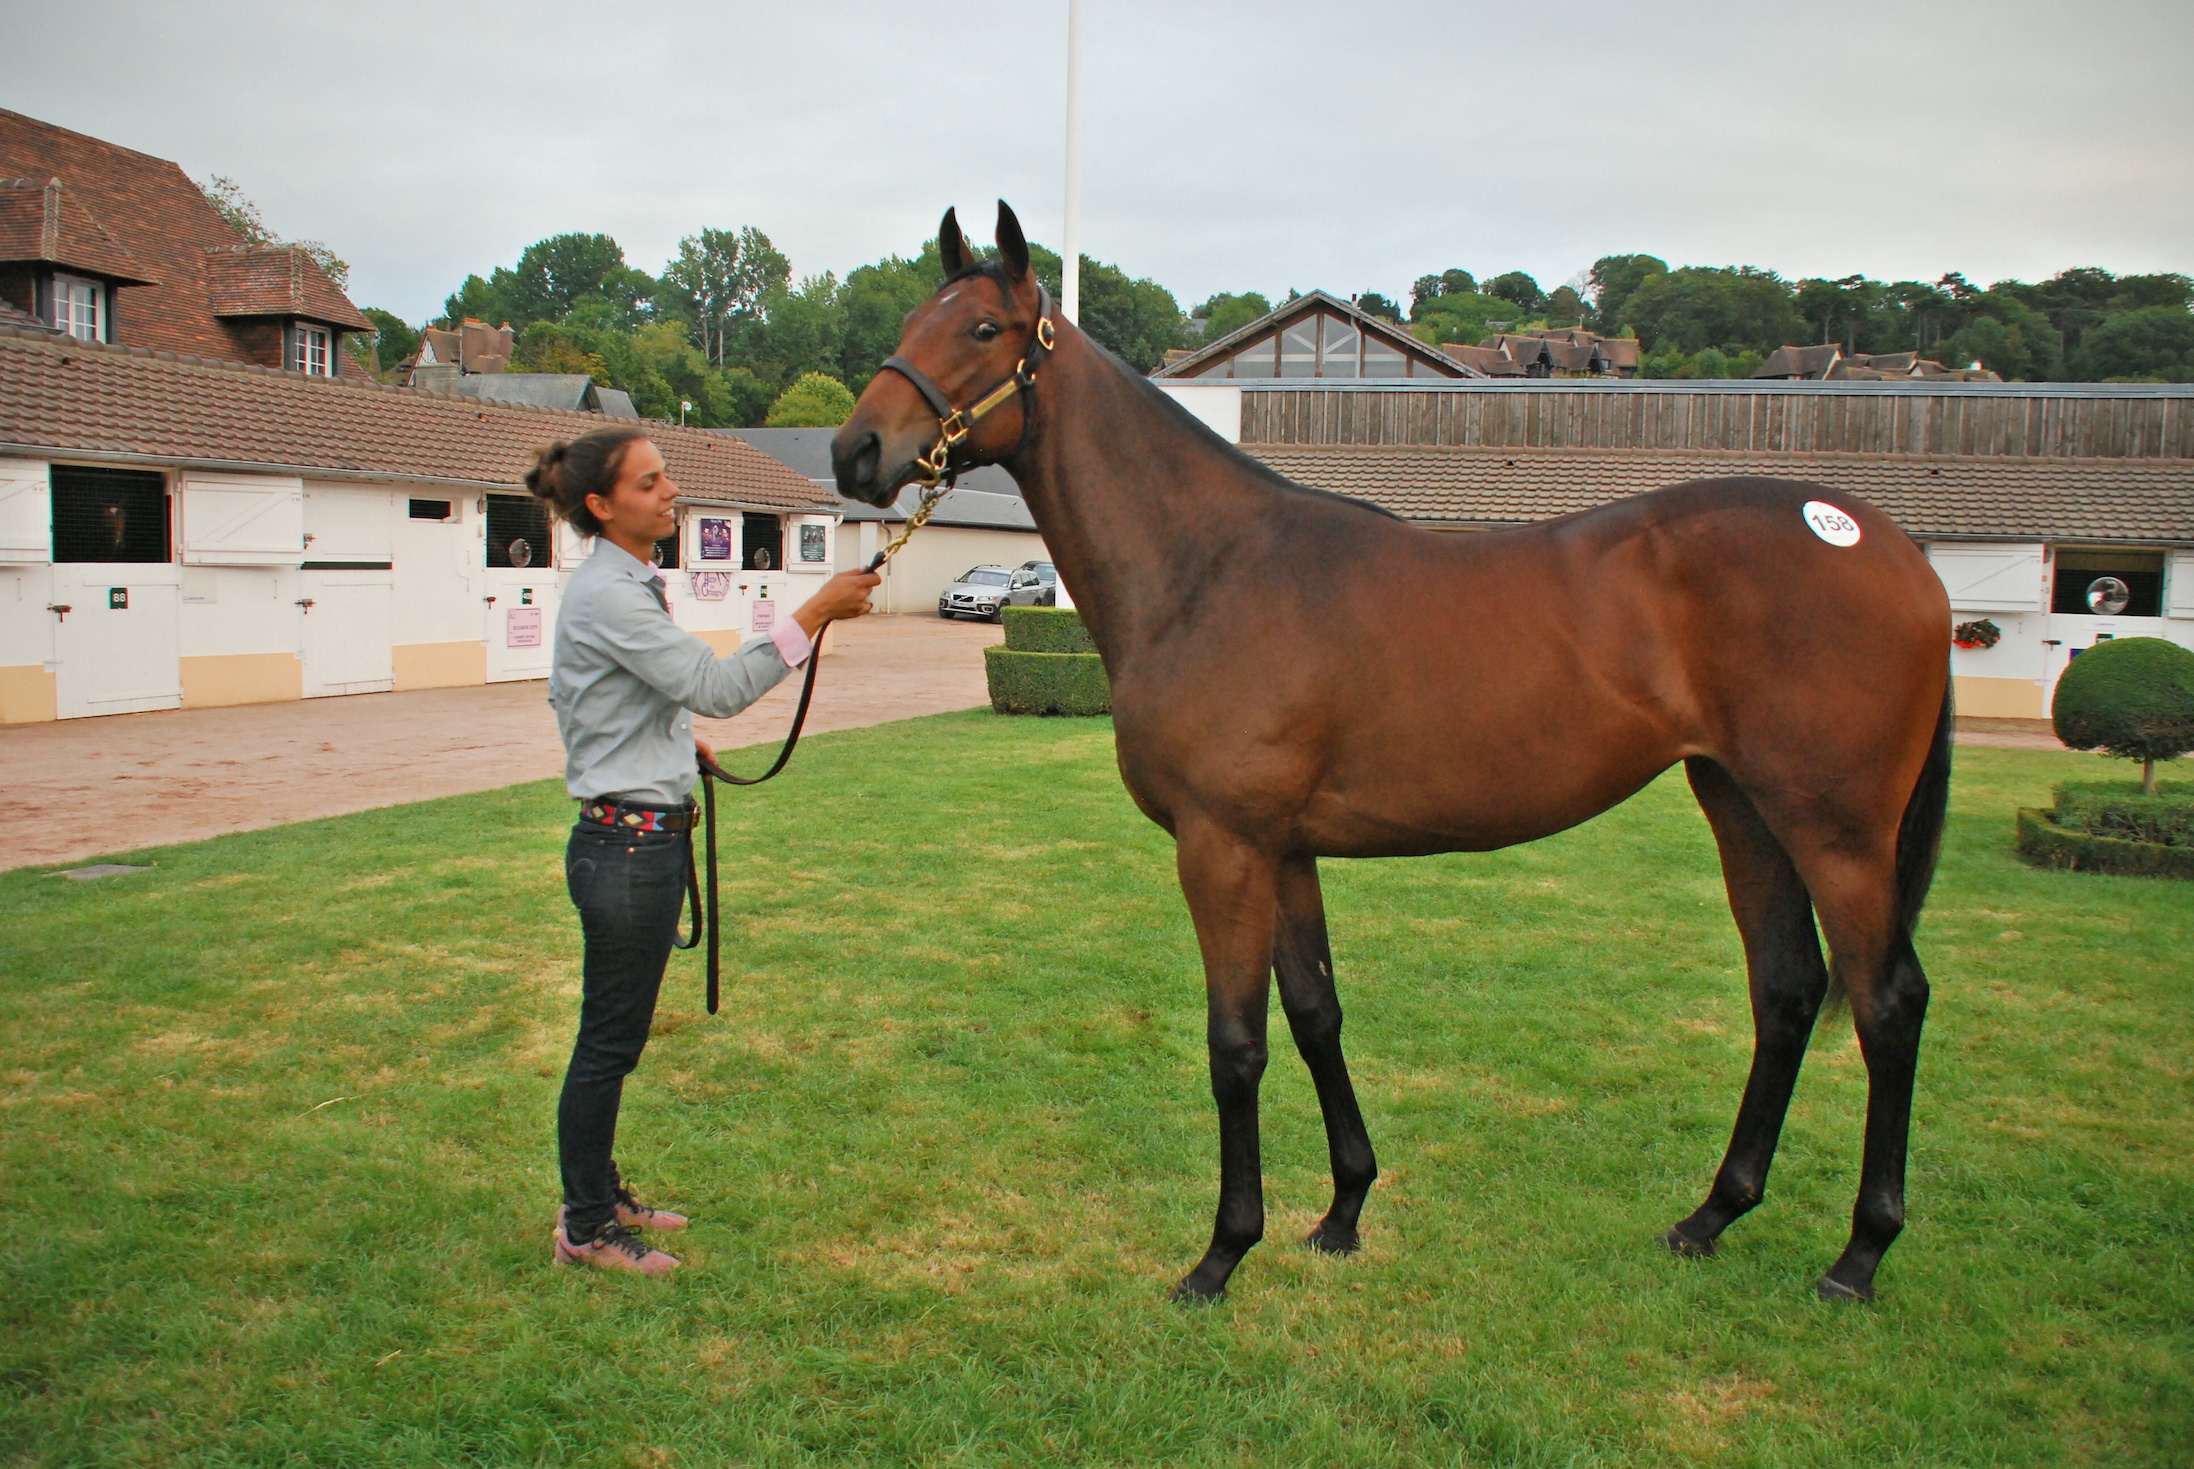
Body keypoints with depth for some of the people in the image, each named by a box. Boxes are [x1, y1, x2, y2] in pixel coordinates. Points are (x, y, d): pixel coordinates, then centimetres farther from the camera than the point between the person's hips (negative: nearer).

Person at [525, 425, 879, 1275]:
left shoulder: (625, 586, 13)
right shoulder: (608, 597, -19)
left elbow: (566, 694, 23)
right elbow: (716, 686, -26)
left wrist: (671, 739, 14)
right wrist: (816, 614, -28)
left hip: (641, 841, 10)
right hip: (627, 846, -10)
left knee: (617, 1037, 19)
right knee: (609, 1041, 3)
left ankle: (600, 1197, 34)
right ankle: (585, 1230, 18)